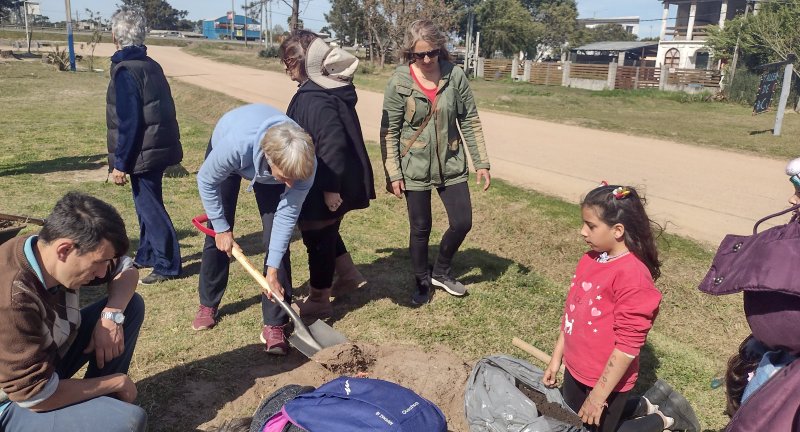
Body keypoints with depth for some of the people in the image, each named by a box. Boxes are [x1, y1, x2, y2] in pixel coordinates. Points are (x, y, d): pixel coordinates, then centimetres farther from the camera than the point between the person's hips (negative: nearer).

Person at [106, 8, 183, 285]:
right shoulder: (151, 65, 10)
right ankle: (146, 256, 32)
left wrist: (120, 163, -15)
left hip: (143, 153, -9)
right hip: (160, 147, 9)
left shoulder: (125, 70, -16)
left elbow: (128, 122, -20)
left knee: (149, 207, -1)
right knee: (146, 203, 19)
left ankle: (167, 265, 7)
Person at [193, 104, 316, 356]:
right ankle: (208, 304, 28)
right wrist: (222, 228, -16)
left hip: (268, 171, 1)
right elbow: (206, 181, -24)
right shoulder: (237, 145, -46)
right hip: (226, 153, -1)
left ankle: (274, 324, -4)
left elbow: (288, 214, -26)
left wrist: (273, 268, -26)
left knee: (277, 239, -12)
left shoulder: (304, 163, -39)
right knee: (217, 235, 4)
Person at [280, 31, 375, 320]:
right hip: (330, 181, 10)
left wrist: (330, 188, -26)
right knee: (325, 231, 26)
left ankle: (318, 301, 22)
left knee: (318, 237, 5)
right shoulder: (323, 88, 7)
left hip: (323, 187, -10)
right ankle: (348, 275, 40)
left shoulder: (317, 99, -25)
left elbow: (332, 145, -30)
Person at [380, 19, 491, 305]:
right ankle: (422, 282, 31)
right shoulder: (399, 82, -11)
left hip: (451, 165, 3)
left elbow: (470, 121, 0)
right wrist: (393, 174, -11)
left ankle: (441, 271, 32)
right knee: (420, 228, 8)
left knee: (462, 223, 5)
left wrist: (481, 163, -1)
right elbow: (389, 131, -8)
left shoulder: (455, 75, -5)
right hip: (415, 167, -2)